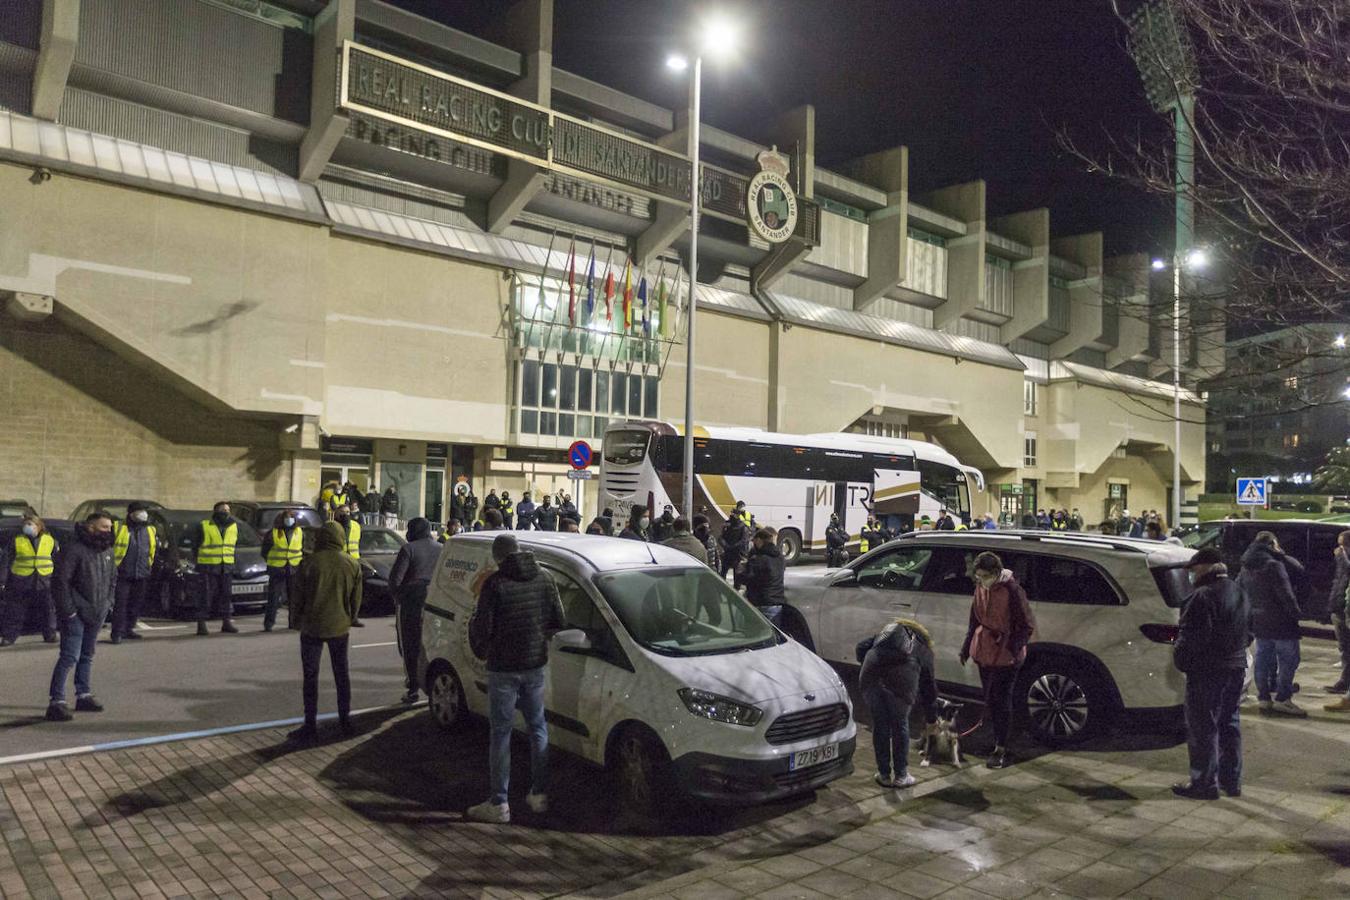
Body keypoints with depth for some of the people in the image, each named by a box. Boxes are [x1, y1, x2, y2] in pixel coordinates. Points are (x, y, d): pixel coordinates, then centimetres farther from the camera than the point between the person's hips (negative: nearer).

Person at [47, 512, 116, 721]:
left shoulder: (107, 552, 10)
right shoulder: (74, 551, -15)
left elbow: (112, 579, 21)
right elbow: (60, 582, -17)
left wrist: (108, 603, 11)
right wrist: (68, 610, -17)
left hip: (96, 614, 8)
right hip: (76, 615, -8)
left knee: (87, 656, 16)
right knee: (69, 657, -11)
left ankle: (84, 696, 25)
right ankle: (56, 702, -7)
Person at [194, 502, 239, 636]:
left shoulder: (234, 527, 12)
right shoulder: (204, 526, -2)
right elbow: (197, 546, 3)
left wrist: (232, 562, 11)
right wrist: (199, 564, 1)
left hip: (227, 567, 5)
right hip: (208, 567, -5)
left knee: (226, 595, 8)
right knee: (206, 596, -5)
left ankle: (227, 622, 14)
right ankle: (201, 624, -1)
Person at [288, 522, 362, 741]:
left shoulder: (310, 563, -11)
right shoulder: (352, 565, -2)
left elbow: (297, 597, -5)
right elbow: (356, 600, 5)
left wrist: (295, 622, 9)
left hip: (312, 628, -3)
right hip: (340, 627, 3)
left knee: (310, 676, 5)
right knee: (341, 674, 14)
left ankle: (310, 724, 7)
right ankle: (345, 720, 19)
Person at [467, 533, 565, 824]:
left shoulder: (495, 583, -13)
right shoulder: (544, 579, -1)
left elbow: (482, 625, -12)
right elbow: (559, 622, 3)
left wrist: (481, 650, 9)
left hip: (503, 668, -4)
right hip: (535, 664, 4)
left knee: (501, 733, 4)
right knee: (538, 728, 17)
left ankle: (499, 804, 9)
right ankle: (540, 794, 24)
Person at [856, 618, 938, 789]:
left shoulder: (887, 631, 37)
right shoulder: (924, 649, 31)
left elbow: (861, 647, 22)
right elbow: (928, 686, 34)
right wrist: (931, 717, 44)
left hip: (870, 679, 2)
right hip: (901, 680, -2)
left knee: (880, 725, 16)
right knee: (900, 726, 17)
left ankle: (884, 775, 26)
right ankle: (901, 776, 25)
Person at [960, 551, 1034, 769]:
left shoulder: (1012, 590, -18)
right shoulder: (980, 588, 2)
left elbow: (1027, 626, -12)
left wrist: (1013, 648, -21)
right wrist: (966, 648, 14)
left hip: (1005, 655, -6)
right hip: (985, 652, 6)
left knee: (1001, 701, 0)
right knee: (990, 700, 14)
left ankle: (1001, 750, 9)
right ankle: (999, 742, 28)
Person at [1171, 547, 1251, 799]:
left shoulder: (1203, 596, -19)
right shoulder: (1239, 594, 12)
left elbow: (1192, 637, -23)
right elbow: (1248, 633, 20)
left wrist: (1179, 657, -8)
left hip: (1207, 672, -9)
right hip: (1236, 668, 9)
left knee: (1203, 727, -1)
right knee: (1229, 724, 18)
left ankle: (1204, 783, 5)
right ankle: (1232, 781, 26)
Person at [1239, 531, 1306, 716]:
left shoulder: (1246, 568, 10)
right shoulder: (1274, 565, -16)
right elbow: (1286, 595, -20)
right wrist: (1296, 613, -8)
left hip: (1258, 622, 8)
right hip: (1279, 622, -8)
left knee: (1263, 658, 13)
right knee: (1288, 659, 1)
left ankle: (1263, 697, 17)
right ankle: (1283, 699, 3)